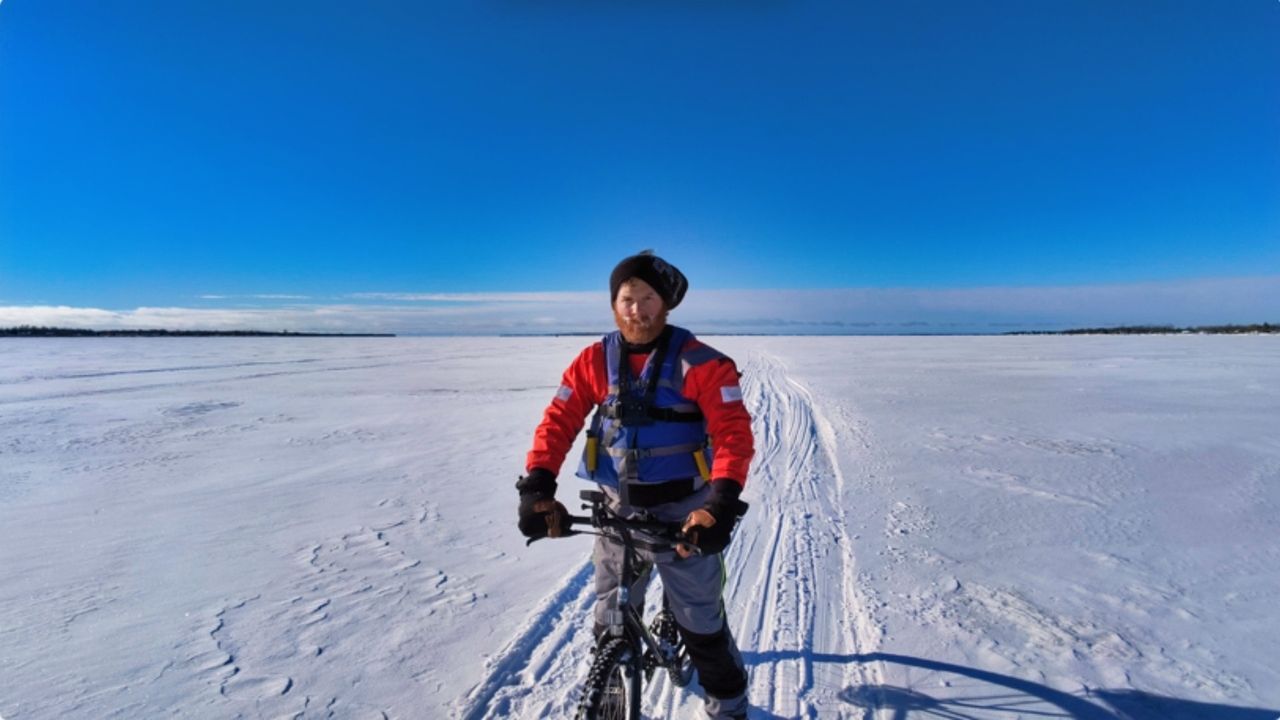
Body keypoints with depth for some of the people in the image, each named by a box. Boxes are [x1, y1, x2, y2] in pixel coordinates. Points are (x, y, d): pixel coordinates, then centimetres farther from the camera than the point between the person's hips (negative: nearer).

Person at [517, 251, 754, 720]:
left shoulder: (700, 363, -14)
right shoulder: (595, 361, -4)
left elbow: (734, 433, -20)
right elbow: (558, 421, -5)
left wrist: (721, 504, -33)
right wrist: (537, 486, -18)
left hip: (683, 512, -3)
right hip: (618, 511, 3)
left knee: (701, 622, 12)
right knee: (610, 620, 19)